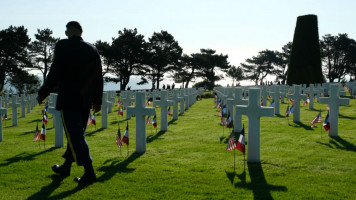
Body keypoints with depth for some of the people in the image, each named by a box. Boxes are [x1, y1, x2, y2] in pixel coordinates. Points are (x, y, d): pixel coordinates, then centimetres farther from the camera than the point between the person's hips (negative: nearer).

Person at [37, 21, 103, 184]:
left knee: (75, 136, -4)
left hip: (68, 100, -6)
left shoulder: (63, 45, -8)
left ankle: (89, 173, -7)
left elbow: (55, 73, -13)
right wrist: (97, 101, 18)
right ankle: (66, 167, 32)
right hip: (85, 101, 6)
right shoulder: (92, 49, 7)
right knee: (76, 134, 17)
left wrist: (42, 94, -2)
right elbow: (98, 78, 10)